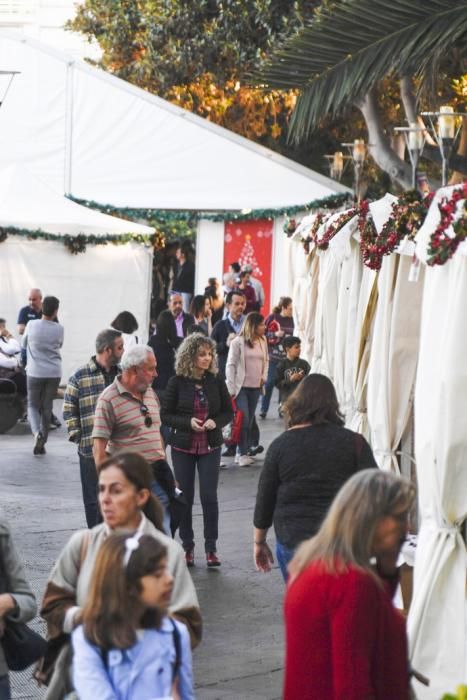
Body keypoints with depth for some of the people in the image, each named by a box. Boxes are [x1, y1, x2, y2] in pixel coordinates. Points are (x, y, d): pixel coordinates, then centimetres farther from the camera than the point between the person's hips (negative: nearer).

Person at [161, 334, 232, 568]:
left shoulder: (216, 381, 0)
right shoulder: (177, 382, -6)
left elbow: (228, 412, 7)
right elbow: (165, 414, -3)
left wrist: (215, 422, -14)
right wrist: (188, 422, -19)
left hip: (210, 447, 1)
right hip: (183, 447, -1)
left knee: (209, 496, -4)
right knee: (185, 497, 5)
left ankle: (211, 548, 6)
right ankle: (187, 547, 17)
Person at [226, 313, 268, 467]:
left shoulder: (263, 342, 10)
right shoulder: (238, 342, -7)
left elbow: (266, 361, 23)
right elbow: (230, 365, -7)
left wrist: (264, 377, 6)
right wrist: (231, 389, -10)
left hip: (256, 387, 5)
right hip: (241, 387, -5)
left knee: (250, 420, 8)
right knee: (243, 420, -11)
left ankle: (247, 450, 13)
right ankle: (243, 453, -7)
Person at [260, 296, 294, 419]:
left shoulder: (290, 319, 6)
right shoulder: (272, 318, -6)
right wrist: (275, 334, -17)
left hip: (286, 357, 4)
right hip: (274, 356, -4)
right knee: (270, 382, -3)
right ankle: (264, 409, 5)